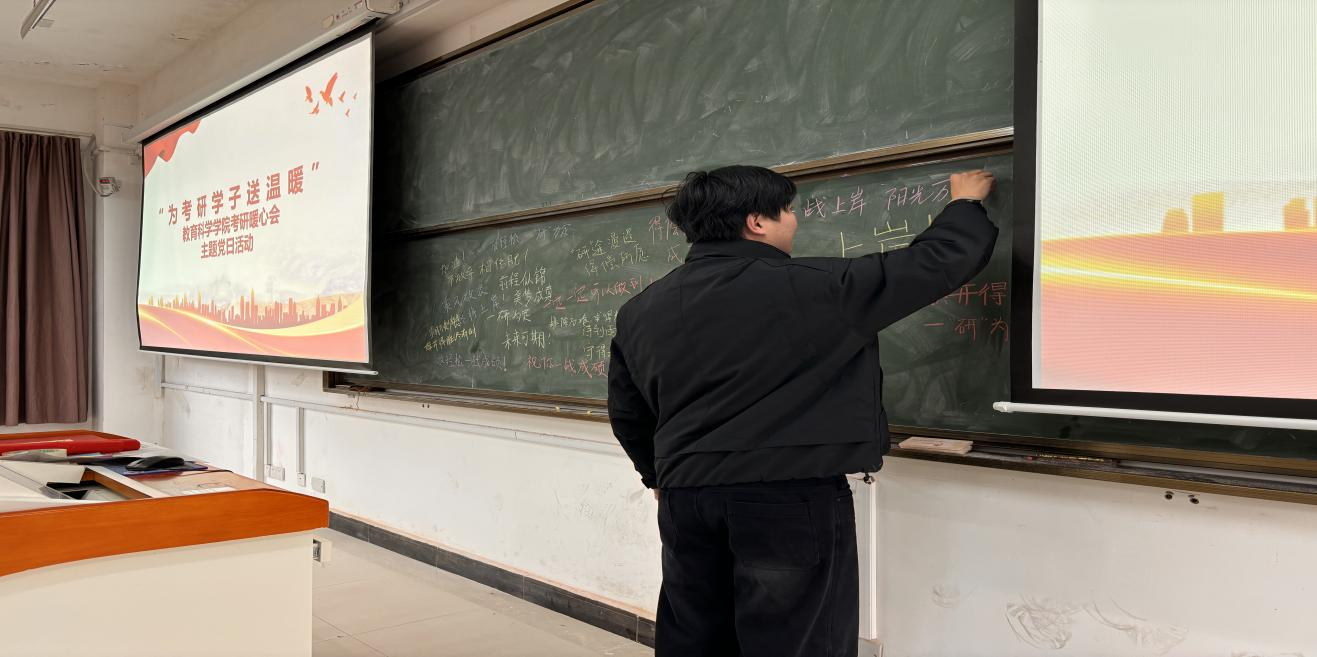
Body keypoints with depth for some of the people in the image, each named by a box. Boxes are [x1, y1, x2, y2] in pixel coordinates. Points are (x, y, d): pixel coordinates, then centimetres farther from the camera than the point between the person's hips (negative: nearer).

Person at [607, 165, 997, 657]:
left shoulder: (640, 310, 5)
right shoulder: (811, 288, -10)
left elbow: (626, 411, 15)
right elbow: (937, 262, -2)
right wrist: (966, 204, 18)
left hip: (686, 496, 6)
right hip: (791, 496, -5)